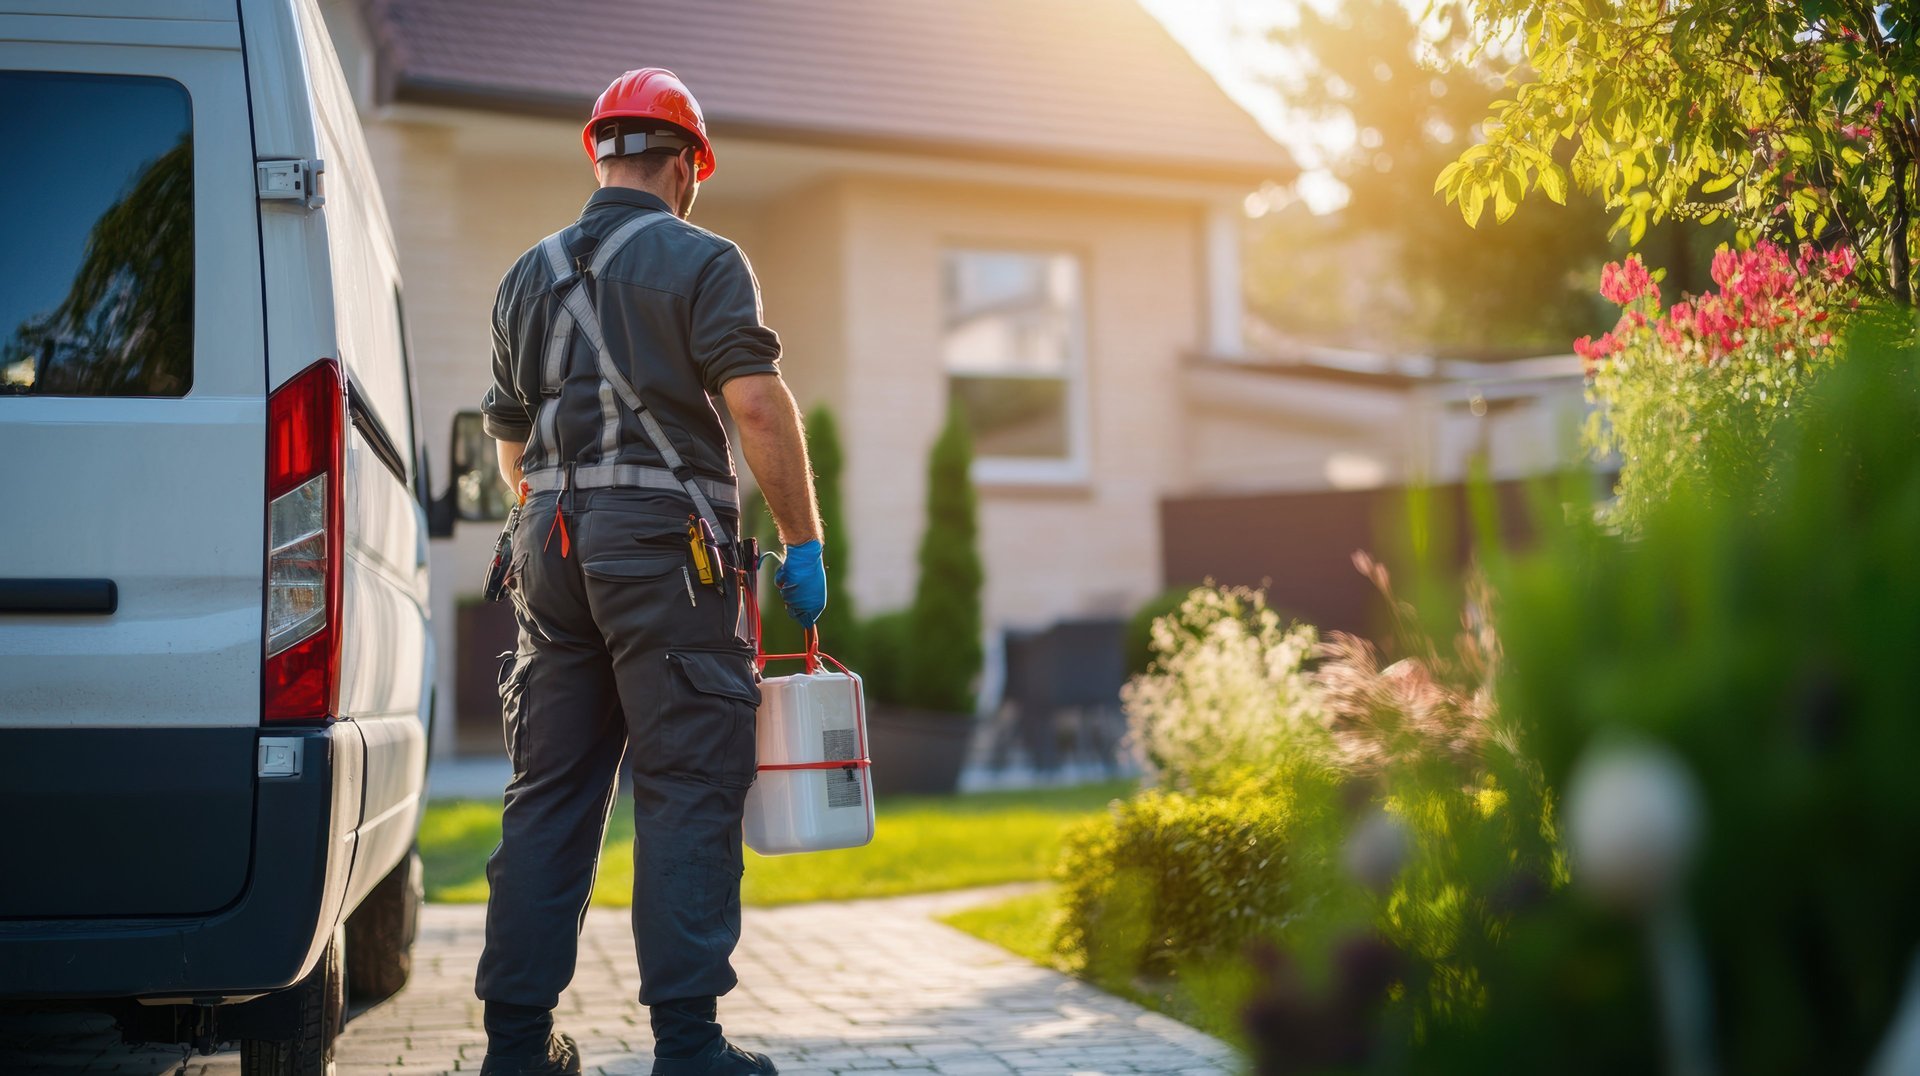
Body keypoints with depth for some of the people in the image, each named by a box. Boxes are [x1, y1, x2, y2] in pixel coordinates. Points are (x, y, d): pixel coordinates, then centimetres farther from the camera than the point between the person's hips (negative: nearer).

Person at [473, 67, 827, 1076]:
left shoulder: (528, 276, 18)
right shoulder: (701, 262, -1)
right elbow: (758, 405, -13)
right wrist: (804, 542, -8)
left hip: (551, 544, 6)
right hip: (664, 541, -6)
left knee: (549, 793, 9)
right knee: (687, 791, -3)